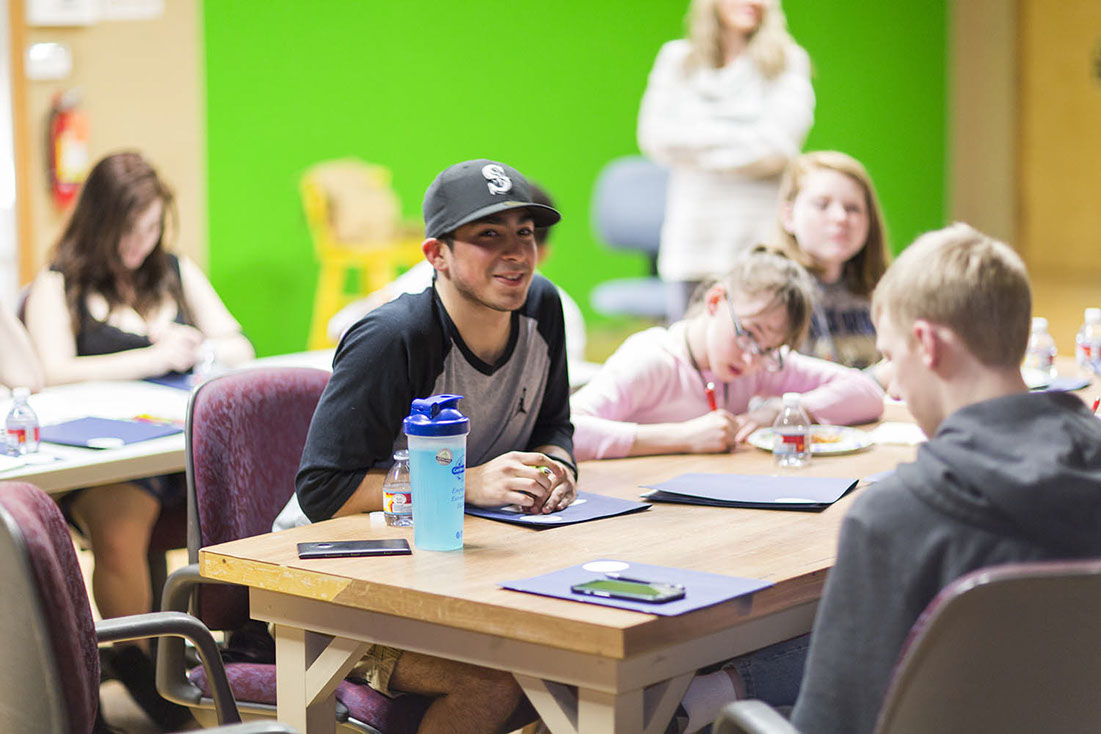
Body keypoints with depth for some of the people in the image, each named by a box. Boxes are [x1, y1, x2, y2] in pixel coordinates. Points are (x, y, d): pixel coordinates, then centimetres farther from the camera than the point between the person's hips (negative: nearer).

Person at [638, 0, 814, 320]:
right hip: (692, 240, 2)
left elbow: (779, 145, -7)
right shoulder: (677, 58, 14)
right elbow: (655, 137, 0)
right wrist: (737, 137, -2)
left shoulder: (788, 61, 6)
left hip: (761, 242, -2)